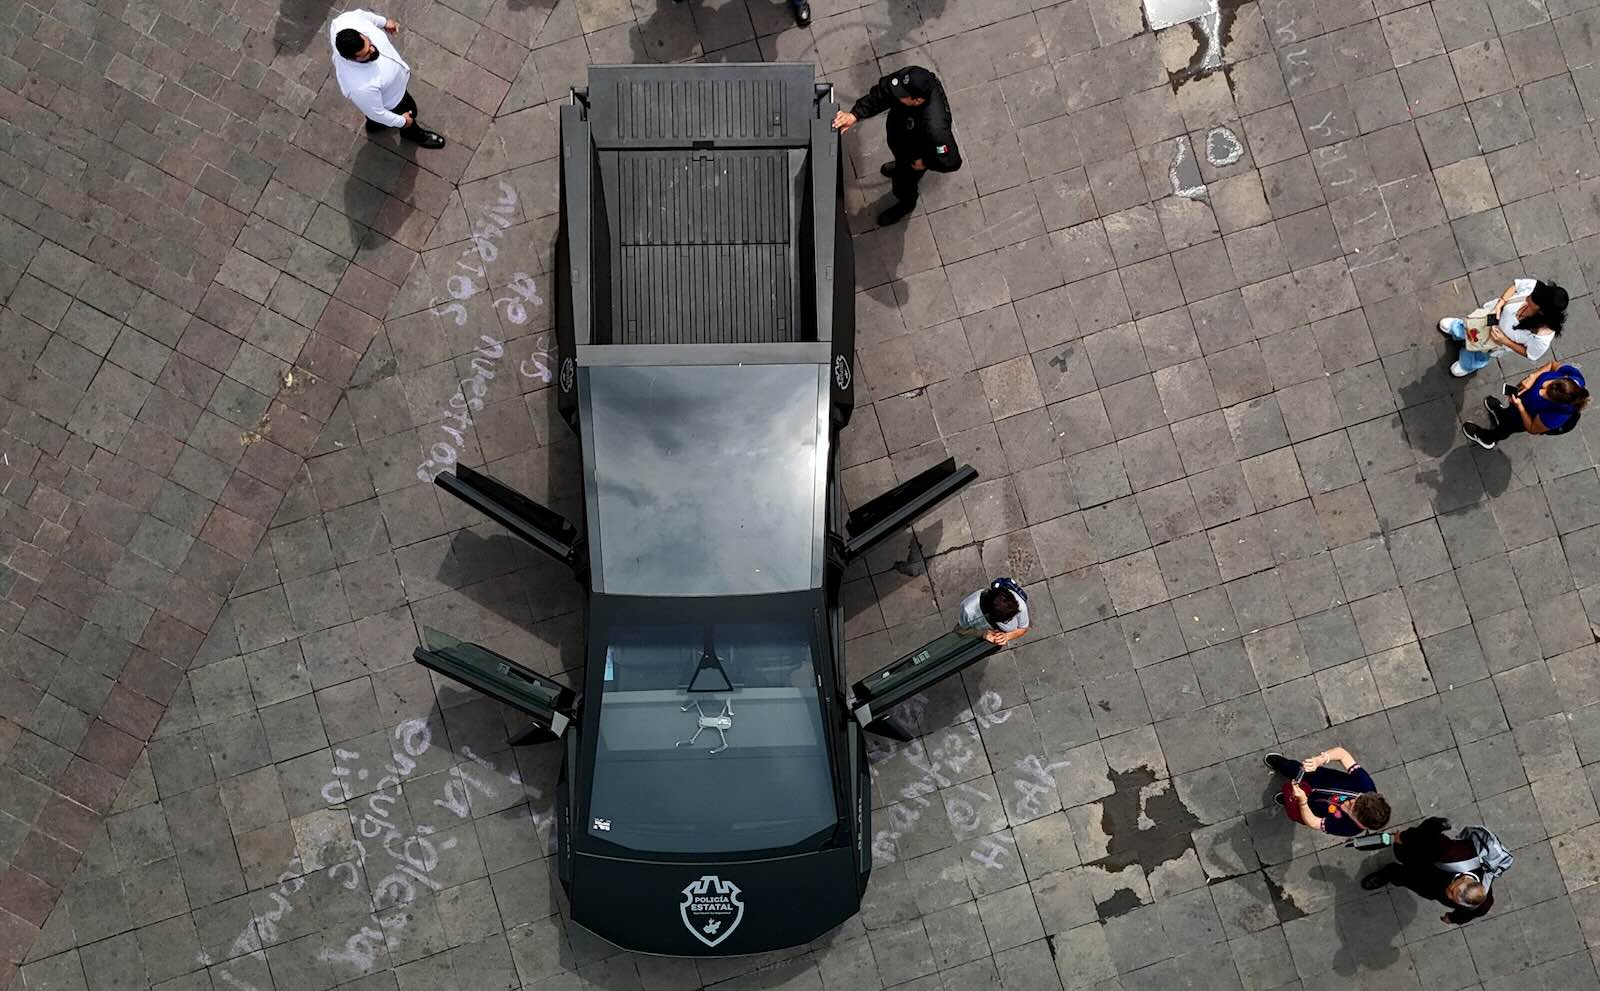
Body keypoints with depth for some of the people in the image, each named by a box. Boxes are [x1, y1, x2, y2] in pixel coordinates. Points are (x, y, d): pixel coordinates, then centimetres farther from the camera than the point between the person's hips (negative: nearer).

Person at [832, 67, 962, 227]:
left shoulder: (934, 126, -50)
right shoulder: (912, 78, -35)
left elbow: (951, 161, -38)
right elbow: (881, 93, -21)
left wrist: (924, 163, -21)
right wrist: (854, 115, -32)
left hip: (915, 158, -5)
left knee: (903, 185, 26)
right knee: (899, 156, 38)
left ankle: (906, 205, 61)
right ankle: (900, 167, 74)